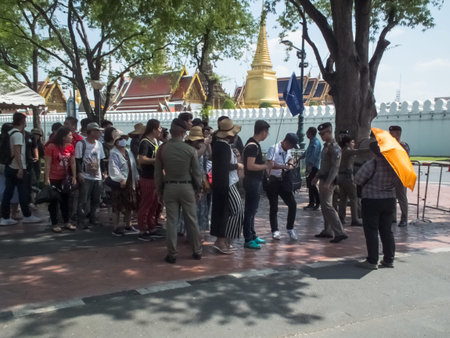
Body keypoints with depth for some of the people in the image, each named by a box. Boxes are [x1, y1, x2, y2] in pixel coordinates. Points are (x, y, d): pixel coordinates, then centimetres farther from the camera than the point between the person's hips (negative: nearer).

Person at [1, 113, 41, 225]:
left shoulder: (9, 133, 13)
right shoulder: (18, 134, -13)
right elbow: (17, 152, -20)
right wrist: (21, 168, -22)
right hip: (17, 168, -8)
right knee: (23, 193, 2)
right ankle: (27, 216, 10)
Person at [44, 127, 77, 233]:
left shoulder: (70, 147, 2)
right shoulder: (51, 147, -13)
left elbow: (73, 163, 5)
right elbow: (47, 164, -13)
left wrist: (74, 177, 0)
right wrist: (47, 179, -16)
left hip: (65, 178, 6)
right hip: (53, 179, -5)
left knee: (65, 200, 13)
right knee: (54, 201, 4)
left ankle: (66, 222, 23)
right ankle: (54, 224, 12)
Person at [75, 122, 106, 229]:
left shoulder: (99, 144, 14)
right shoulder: (81, 144, -6)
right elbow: (78, 160, -8)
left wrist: (104, 172, 11)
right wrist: (79, 173, -17)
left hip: (97, 177, 6)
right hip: (85, 177, -6)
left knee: (96, 200, 9)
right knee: (83, 200, -4)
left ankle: (93, 219, 21)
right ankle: (81, 221, 3)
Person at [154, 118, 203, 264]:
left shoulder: (162, 149, -3)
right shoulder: (190, 150, -8)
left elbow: (158, 173, 2)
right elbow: (197, 172, -4)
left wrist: (160, 189, 13)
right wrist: (198, 188, 10)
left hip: (169, 187, 1)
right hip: (187, 187, -1)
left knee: (172, 221, 6)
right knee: (192, 220, 9)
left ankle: (172, 254, 10)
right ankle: (197, 251, 20)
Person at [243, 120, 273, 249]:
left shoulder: (253, 143, 12)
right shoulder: (253, 146, -20)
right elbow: (250, 166, -26)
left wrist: (264, 164, 13)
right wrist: (266, 166, -18)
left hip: (254, 181, 10)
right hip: (252, 181, -10)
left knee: (252, 210, 17)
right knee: (250, 210, -3)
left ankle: (252, 236, 27)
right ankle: (248, 240, 5)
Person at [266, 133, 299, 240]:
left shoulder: (287, 150, 10)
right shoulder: (274, 149, -14)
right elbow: (271, 164, -26)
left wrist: (290, 164, 9)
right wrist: (285, 166, -23)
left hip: (283, 180, 7)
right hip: (273, 180, -7)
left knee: (292, 203, 0)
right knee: (274, 207, 2)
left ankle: (290, 228, 14)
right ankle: (275, 230, 15)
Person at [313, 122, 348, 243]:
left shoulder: (334, 148, -16)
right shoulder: (326, 146, 14)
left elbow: (335, 167, -22)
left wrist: (327, 183, -28)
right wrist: (317, 177, 23)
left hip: (329, 180, -10)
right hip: (323, 179, 10)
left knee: (327, 206, -13)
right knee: (324, 206, 14)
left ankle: (340, 233, -13)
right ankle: (328, 231, 22)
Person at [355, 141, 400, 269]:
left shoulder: (372, 164, -20)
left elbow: (357, 179, -11)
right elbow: (397, 181, 10)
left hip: (372, 201, -5)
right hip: (389, 200, 6)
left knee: (371, 231, 3)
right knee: (386, 230, 14)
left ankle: (372, 261, 6)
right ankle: (389, 259, 21)